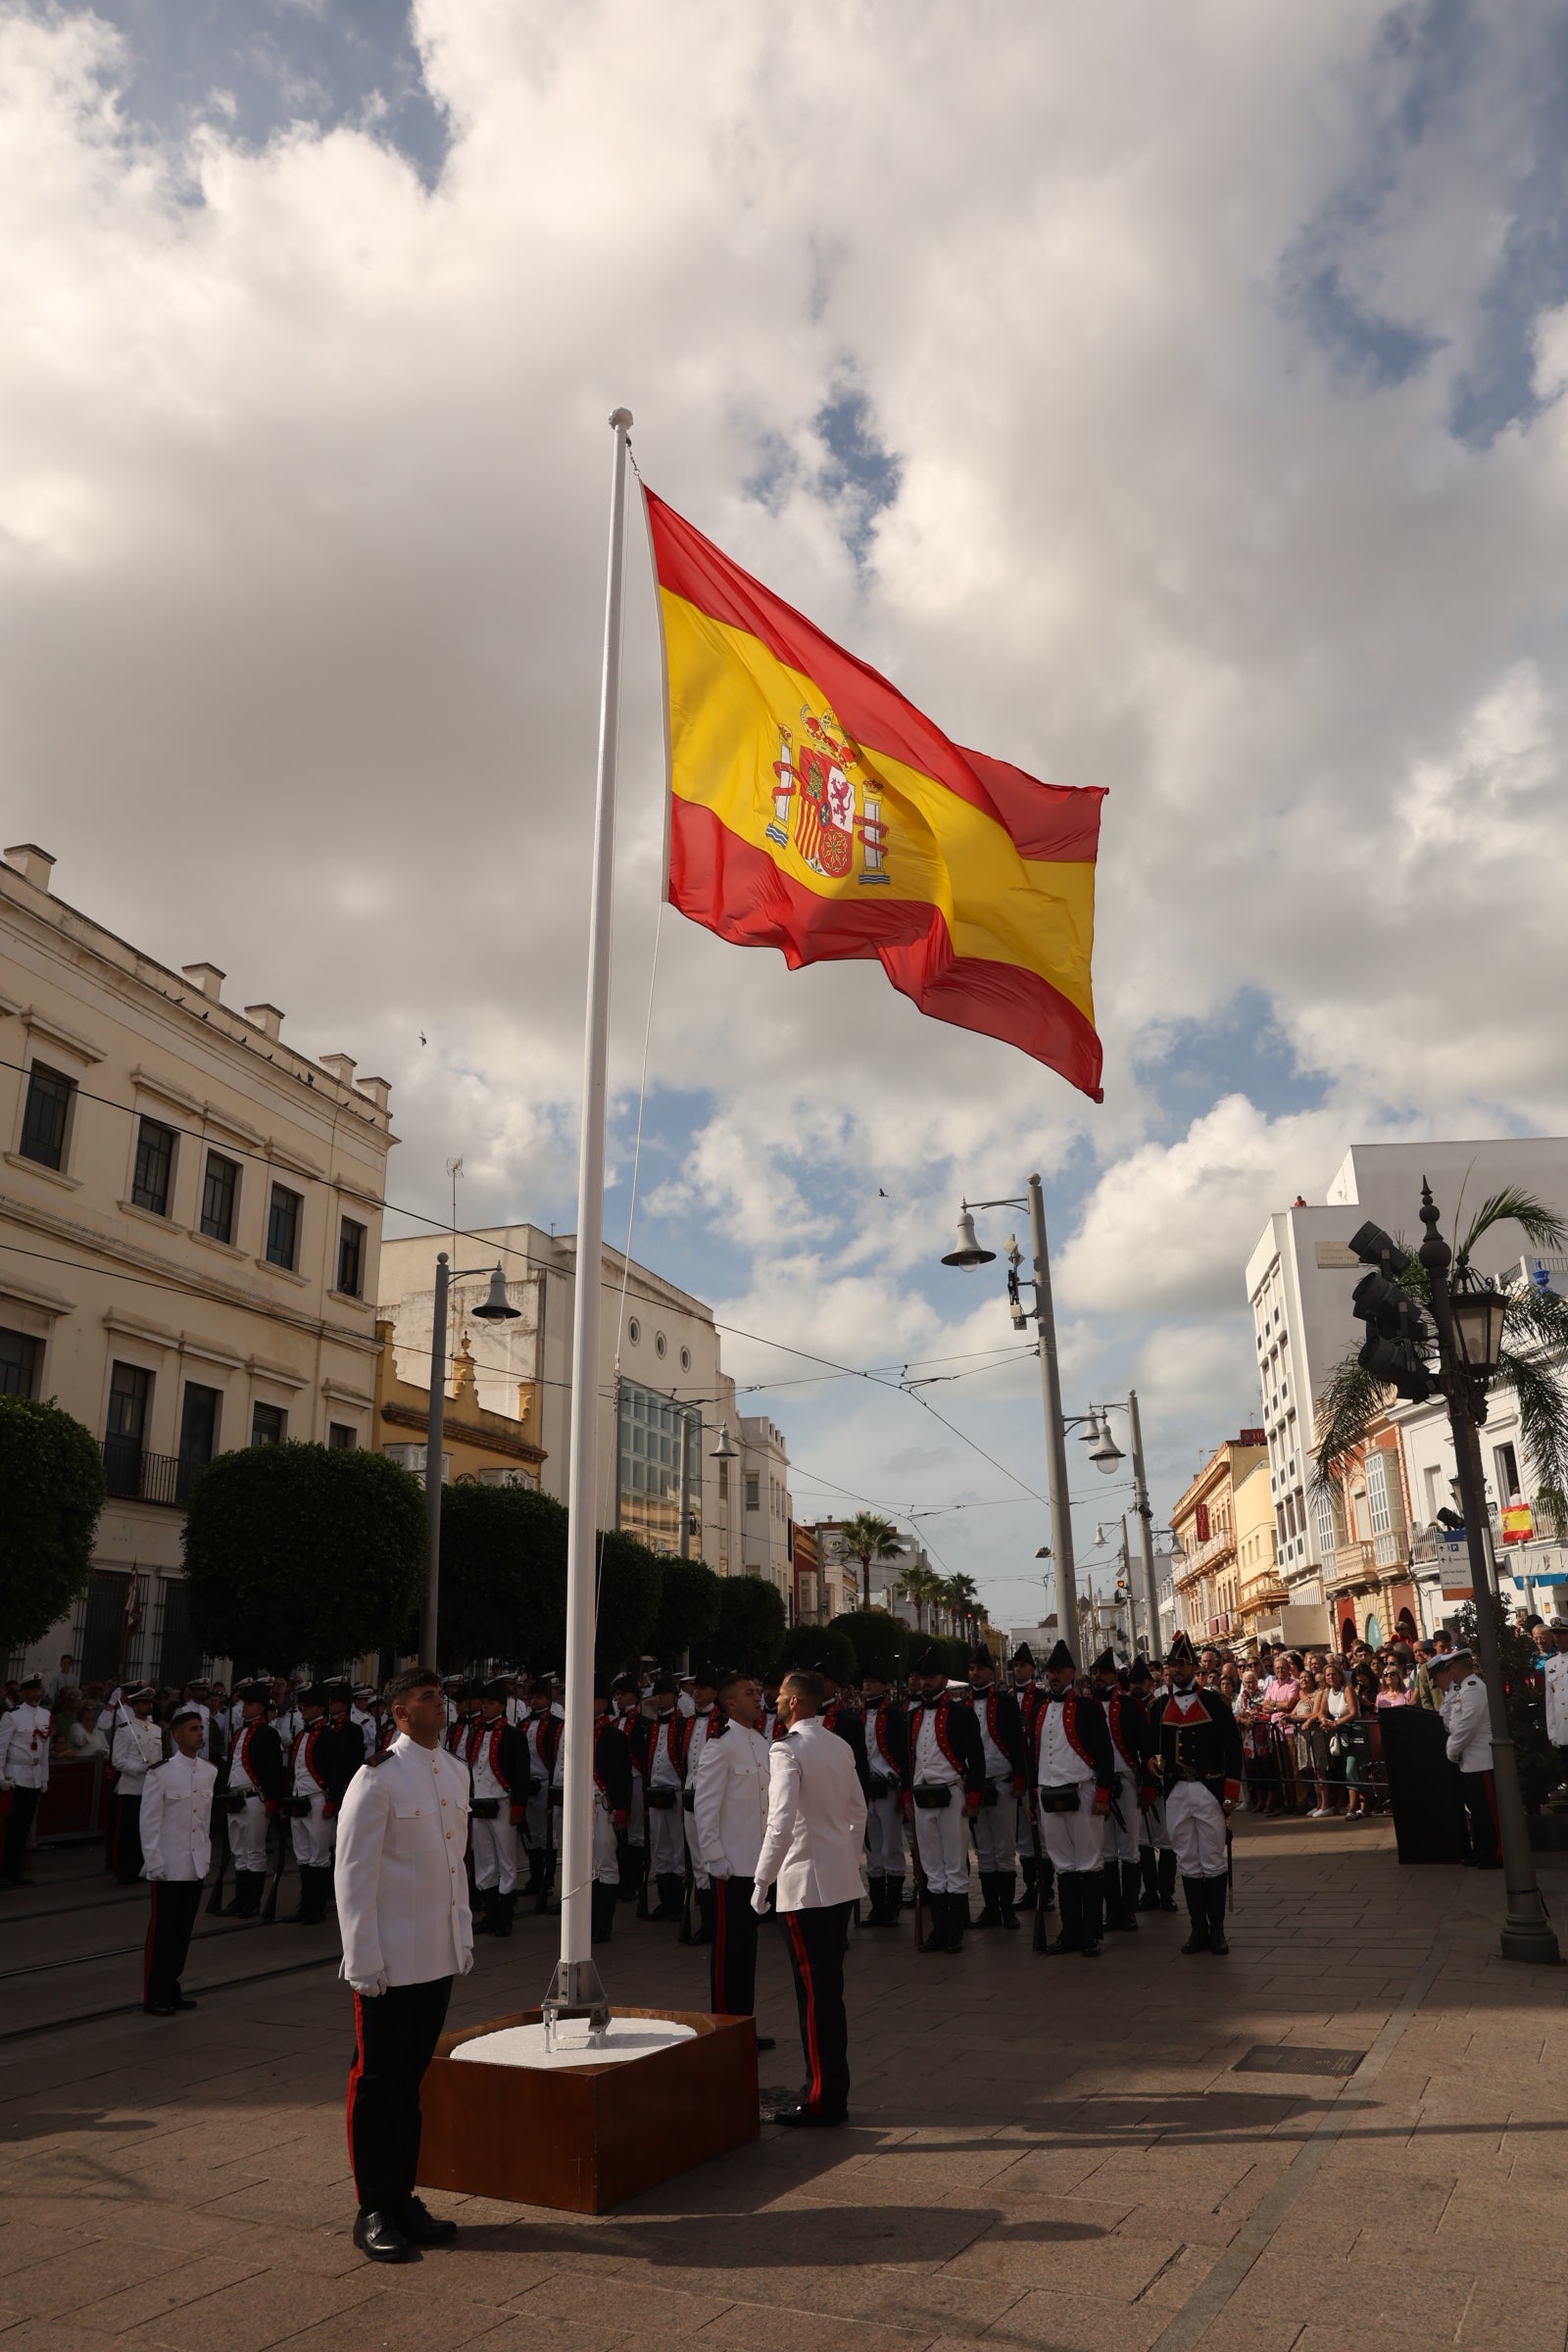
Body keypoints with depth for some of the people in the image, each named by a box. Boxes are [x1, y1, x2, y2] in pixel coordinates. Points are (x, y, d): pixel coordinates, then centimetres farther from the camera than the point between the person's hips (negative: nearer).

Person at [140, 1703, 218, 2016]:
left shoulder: (210, 1772, 5)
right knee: (162, 1932, 3)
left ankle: (172, 1987, 26)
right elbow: (148, 1823, -10)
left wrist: (206, 1855, 13)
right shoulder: (160, 1773, -13)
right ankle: (154, 1996, 14)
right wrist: (155, 1864, -11)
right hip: (168, 1869, -6)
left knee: (183, 1931, 13)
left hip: (197, 1866, 6)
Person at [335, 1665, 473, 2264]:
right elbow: (352, 1874, -14)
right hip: (390, 1961, -7)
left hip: (440, 1957, 7)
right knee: (377, 2083, 6)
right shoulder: (378, 1777, -15)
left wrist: (464, 1937, 16)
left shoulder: (456, 1771, 8)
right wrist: (363, 1960, -15)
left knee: (411, 2079, 16)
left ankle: (402, 2199, 28)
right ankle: (373, 2212, 18)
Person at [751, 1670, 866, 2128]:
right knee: (830, 1988, 15)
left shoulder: (786, 1750, -15)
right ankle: (834, 2088, 23)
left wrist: (762, 1880, -16)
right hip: (842, 1882, 8)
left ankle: (823, 2099, 7)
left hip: (805, 1884, -8)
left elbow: (781, 1822, -22)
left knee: (814, 1991, 0)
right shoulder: (840, 1747, 9)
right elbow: (859, 1811, 16)